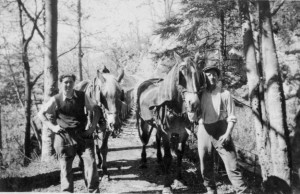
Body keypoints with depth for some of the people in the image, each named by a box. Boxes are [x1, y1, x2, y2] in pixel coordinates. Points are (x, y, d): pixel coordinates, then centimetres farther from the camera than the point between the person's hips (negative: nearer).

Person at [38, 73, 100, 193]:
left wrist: (93, 126, 0)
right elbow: (41, 114, 5)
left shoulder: (82, 96, 1)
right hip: (64, 137, -1)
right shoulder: (55, 100, -4)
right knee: (65, 166, 5)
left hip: (83, 135, 1)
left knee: (90, 162, -6)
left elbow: (96, 110, 11)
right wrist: (52, 126, -6)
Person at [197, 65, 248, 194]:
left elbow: (231, 117, -1)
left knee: (231, 162, -8)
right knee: (205, 165, 10)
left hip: (221, 131, -2)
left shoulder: (225, 94, 2)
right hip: (204, 130, 2)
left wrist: (227, 133, -12)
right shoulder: (200, 94, 6)